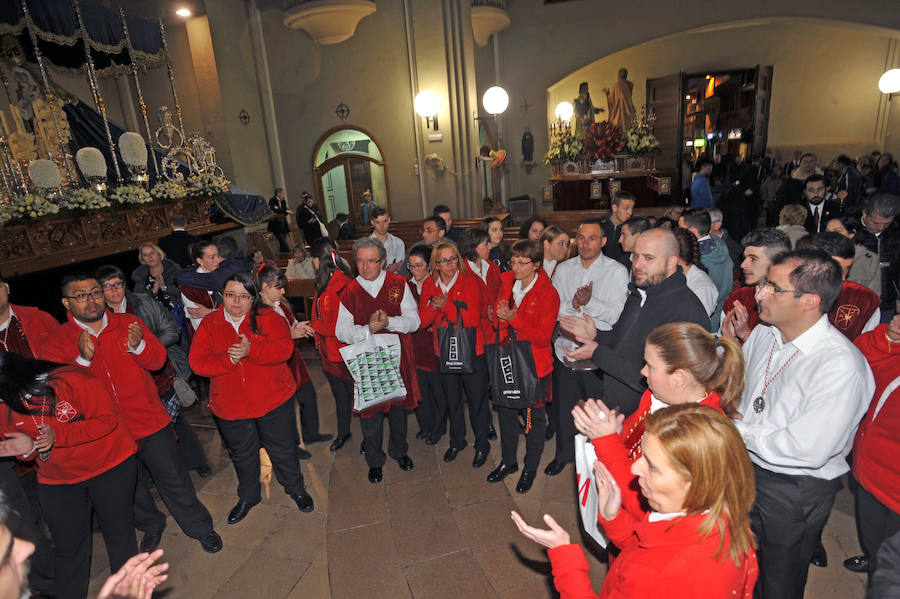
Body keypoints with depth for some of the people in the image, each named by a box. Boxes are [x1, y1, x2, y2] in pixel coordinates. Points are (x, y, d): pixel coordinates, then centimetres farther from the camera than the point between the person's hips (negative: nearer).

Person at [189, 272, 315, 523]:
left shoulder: (268, 318, -6)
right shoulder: (209, 324, 0)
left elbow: (284, 349, -19)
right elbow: (197, 362, -8)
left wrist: (251, 350, -32)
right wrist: (228, 360, -24)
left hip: (273, 401, -2)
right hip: (230, 406, 2)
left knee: (282, 449, 13)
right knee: (241, 455, 20)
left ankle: (295, 488, 39)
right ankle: (248, 496, 45)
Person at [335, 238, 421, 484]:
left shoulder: (398, 284, -3)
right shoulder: (349, 292, -3)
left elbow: (413, 320, -6)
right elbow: (341, 331, -6)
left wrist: (388, 322, -23)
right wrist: (368, 329, -24)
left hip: (397, 357, 1)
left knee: (398, 406, 17)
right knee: (370, 410, 9)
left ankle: (399, 450, 42)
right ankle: (374, 460, 32)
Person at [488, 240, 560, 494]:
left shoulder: (548, 294, -17)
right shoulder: (507, 282, -1)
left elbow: (543, 337, -20)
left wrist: (514, 318, -27)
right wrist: (500, 316, -11)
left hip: (535, 363, -5)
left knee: (534, 416, 11)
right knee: (505, 411, 17)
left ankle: (530, 468, 33)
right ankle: (508, 461, 39)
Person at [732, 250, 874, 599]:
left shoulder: (842, 366, -28)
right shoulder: (763, 333, -6)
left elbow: (808, 450, -30)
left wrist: (740, 430, -19)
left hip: (795, 494, -6)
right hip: (746, 468, 6)